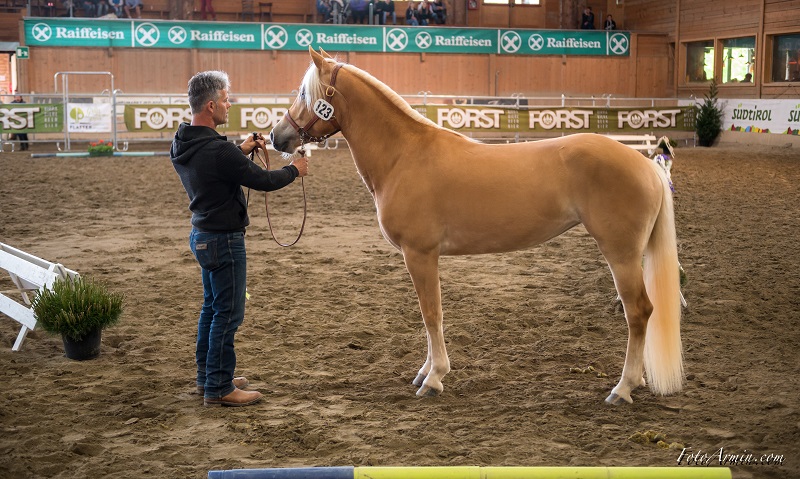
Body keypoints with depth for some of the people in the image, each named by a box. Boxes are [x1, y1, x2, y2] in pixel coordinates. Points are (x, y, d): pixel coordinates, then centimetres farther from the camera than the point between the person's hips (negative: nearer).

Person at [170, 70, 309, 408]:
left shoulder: (180, 145, 2)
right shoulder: (218, 151, -27)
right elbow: (263, 181, -18)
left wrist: (241, 150, 16)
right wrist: (294, 170, 0)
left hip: (202, 235, 10)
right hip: (224, 240, -10)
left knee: (211, 307, 21)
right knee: (227, 314, 0)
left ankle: (207, 376, 31)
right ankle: (218, 389, 7)